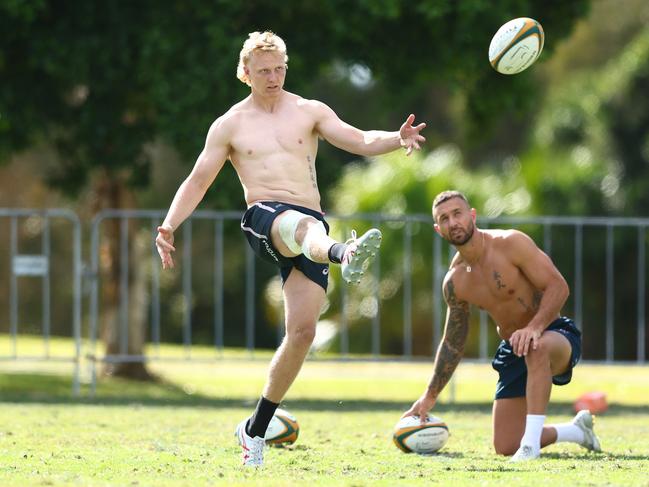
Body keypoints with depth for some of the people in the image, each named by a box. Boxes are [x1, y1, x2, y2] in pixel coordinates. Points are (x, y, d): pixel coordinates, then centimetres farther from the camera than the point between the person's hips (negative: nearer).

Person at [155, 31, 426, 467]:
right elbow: (198, 181, 13)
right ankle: (345, 254, -80)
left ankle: (256, 428, 5)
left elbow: (361, 141, 4)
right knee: (305, 225, -41)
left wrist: (398, 139, -17)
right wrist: (169, 227, -1)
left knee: (303, 330, -7)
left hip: (311, 225, 3)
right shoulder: (230, 125, 12)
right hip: (264, 218, -3)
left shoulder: (309, 112, 14)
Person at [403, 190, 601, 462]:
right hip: (513, 351, 6)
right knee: (505, 447, 0)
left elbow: (558, 286, -22)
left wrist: (534, 328, -38)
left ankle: (532, 443, -39)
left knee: (536, 348, -45)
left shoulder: (511, 243, -16)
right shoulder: (454, 282, 1)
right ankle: (577, 430, 26)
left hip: (554, 336, -6)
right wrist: (430, 396, 11)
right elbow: (453, 343, 13)